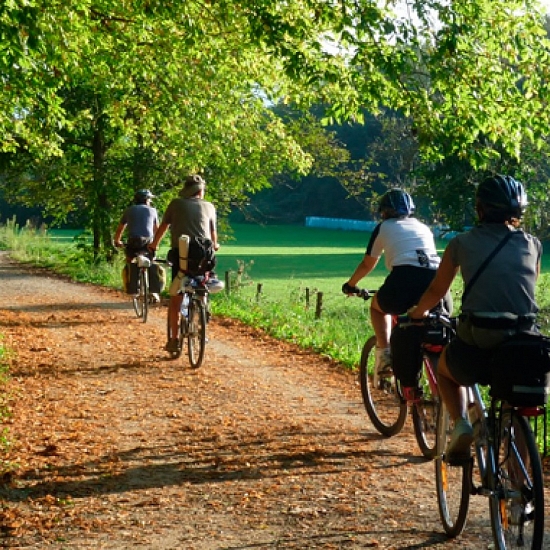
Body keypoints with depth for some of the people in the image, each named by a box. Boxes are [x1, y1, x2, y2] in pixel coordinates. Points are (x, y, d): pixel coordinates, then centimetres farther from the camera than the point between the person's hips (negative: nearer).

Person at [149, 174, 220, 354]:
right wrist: (214, 245, 43)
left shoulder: (176, 204, 7)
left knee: (176, 298, 1)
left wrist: (154, 244, 31)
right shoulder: (209, 206, 11)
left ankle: (174, 339, -2)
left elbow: (163, 227, 13)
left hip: (180, 253, -1)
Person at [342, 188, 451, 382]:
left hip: (404, 280, -3)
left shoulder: (384, 228, 21)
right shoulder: (424, 227, 32)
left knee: (377, 305, 29)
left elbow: (367, 264, 29)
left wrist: (350, 284, 48)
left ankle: (385, 354, 11)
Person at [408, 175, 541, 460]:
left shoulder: (463, 243, 6)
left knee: (446, 369, 32)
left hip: (478, 343, -1)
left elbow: (436, 290, 14)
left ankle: (461, 425, 11)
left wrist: (417, 312, 35)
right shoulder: (532, 244, 10)